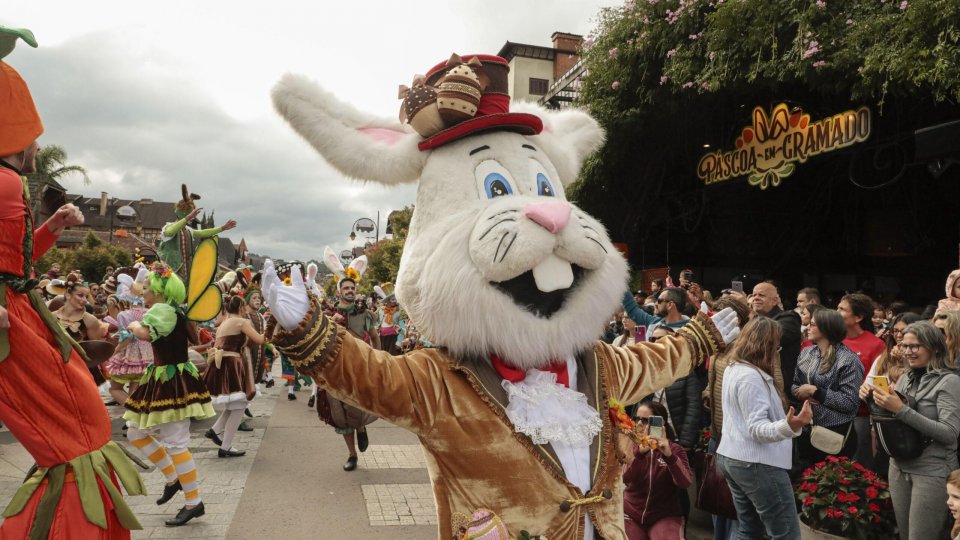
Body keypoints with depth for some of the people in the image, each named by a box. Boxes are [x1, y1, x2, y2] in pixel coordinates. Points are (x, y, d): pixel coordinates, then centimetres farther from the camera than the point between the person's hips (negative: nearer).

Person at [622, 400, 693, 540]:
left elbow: (685, 483, -19)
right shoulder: (632, 445, 1)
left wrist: (669, 455, -34)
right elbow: (626, 478, -16)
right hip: (631, 514, 1)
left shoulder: (675, 449, -3)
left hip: (665, 516, -1)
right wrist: (640, 451, -32)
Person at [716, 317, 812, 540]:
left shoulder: (733, 369, 11)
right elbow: (757, 429, -25)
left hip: (731, 457, 10)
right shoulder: (751, 377, -21)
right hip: (757, 463, -10)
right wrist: (789, 427, -42)